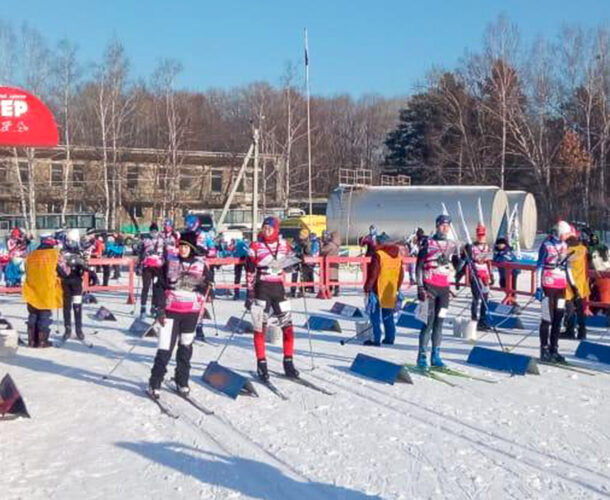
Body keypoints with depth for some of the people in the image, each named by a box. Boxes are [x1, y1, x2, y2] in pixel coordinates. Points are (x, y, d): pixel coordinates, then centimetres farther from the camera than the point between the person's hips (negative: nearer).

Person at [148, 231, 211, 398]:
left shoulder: (201, 265, 1)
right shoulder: (170, 262, -1)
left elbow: (206, 288, 11)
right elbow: (160, 286, -1)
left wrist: (202, 309, 7)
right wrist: (160, 309, -7)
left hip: (191, 312, 2)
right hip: (170, 310, -2)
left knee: (186, 347, 12)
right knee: (165, 347, -6)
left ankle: (182, 382, 24)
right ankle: (155, 383, 3)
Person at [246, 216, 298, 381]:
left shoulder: (284, 246, 6)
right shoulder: (256, 246, -2)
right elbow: (250, 272, -2)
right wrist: (250, 294, -7)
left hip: (279, 288, 3)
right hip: (261, 289, -3)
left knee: (288, 327, 3)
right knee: (260, 328, -1)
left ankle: (288, 363, 14)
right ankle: (261, 365, 8)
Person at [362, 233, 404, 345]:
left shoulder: (378, 255, -12)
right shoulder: (398, 255, 9)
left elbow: (373, 274, -15)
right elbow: (401, 274, 14)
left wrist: (367, 289, -9)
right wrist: (397, 288, 24)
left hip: (378, 290, -6)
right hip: (391, 292, 7)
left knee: (375, 315, 0)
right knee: (388, 316, 16)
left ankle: (376, 339, -2)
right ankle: (390, 338, 19)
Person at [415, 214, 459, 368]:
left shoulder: (452, 245, 12)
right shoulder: (427, 243, 0)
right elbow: (419, 265, -2)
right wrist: (420, 287, -9)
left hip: (444, 288, 4)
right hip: (429, 286, -4)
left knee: (439, 322, 6)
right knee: (429, 322, -8)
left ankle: (436, 356, 12)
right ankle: (422, 356, -2)